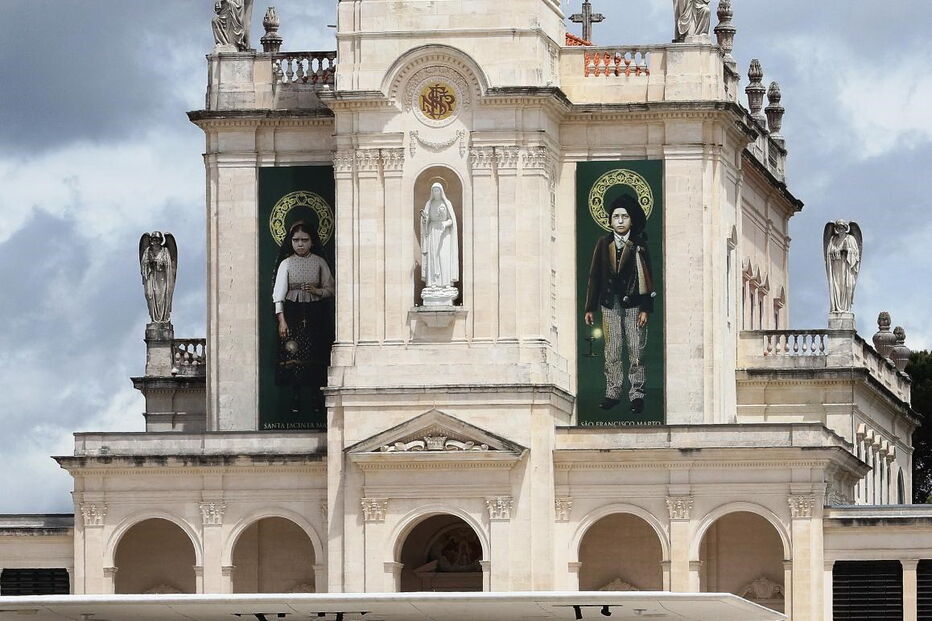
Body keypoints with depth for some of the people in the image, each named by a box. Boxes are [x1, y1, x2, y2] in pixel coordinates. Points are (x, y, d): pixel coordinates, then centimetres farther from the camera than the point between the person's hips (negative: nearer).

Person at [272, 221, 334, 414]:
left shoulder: (319, 262, 6)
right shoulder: (286, 264, 2)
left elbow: (330, 289, 9)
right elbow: (279, 292, -3)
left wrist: (317, 291, -13)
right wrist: (281, 319, -11)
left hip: (315, 314, 1)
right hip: (293, 314, -1)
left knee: (316, 357, -2)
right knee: (293, 355, -5)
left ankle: (316, 399, 5)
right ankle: (295, 401, -1)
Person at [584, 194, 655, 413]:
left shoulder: (639, 245, 1)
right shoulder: (604, 244, 6)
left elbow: (647, 278, -1)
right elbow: (594, 276, 8)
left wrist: (646, 309, -7)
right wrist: (590, 308, 5)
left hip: (634, 304, -2)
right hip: (610, 304, 2)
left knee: (636, 350, -1)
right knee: (612, 351, 3)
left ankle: (637, 394, 5)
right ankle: (613, 393, 9)